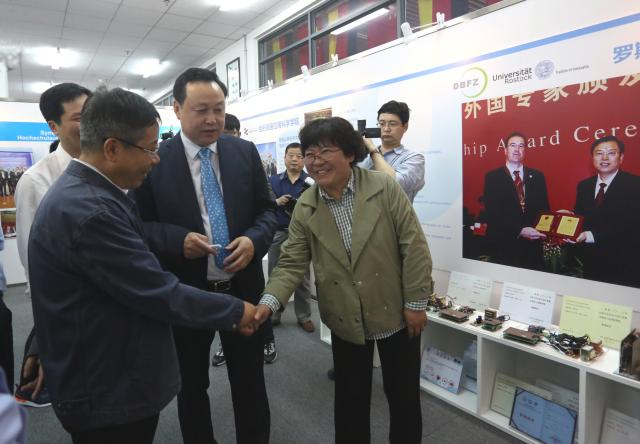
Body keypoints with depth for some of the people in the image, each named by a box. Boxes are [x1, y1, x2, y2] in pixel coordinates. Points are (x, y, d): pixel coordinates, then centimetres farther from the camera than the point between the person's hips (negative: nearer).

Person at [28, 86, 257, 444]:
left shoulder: (87, 191, 4)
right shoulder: (87, 210, -30)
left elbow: (137, 240, 14)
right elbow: (161, 294, -27)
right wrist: (236, 311, -15)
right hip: (108, 390, -9)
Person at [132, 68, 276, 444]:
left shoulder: (245, 152, -1)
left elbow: (267, 210, 4)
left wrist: (254, 240, -16)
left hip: (244, 287, 2)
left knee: (251, 382, 17)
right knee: (192, 385, 21)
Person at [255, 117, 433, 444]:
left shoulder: (386, 188, -13)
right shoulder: (304, 208, -5)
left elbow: (414, 247, -11)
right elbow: (292, 263, -6)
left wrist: (416, 303, -11)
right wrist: (269, 301, -22)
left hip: (395, 314, -1)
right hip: (345, 322, 2)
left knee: (403, 395, 18)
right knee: (350, 398, 17)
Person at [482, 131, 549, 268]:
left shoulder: (537, 176, 9)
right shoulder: (492, 177, -2)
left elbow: (544, 209, 10)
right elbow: (493, 213, -10)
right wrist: (519, 231, -21)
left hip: (532, 246, 3)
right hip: (504, 245, -3)